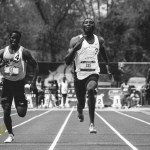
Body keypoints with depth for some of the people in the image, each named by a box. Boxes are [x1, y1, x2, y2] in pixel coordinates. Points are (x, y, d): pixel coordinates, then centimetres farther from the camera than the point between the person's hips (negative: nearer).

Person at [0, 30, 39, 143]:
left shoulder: (24, 52, -8)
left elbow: (35, 66, -5)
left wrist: (33, 82, -13)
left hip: (19, 83, -2)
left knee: (21, 113, -5)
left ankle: (24, 103, 31)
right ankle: (10, 134, 13)